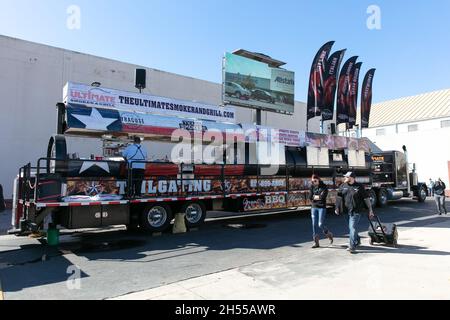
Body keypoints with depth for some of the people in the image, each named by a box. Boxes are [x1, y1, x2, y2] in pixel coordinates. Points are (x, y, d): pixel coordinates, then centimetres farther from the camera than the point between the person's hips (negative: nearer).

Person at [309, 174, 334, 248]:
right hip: (314, 207, 4)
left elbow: (323, 196, -17)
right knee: (314, 225, 3)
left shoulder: (324, 187, -4)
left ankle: (329, 235, 23)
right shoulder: (312, 187, 7)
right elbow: (310, 197, -3)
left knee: (320, 224, -7)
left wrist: (314, 196, -6)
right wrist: (318, 197, -7)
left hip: (322, 207, -4)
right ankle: (316, 242, 11)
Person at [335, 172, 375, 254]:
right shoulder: (343, 186, 6)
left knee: (353, 227, -9)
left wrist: (370, 210, -4)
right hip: (347, 210, 5)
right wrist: (337, 208, 1)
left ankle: (352, 247, -2)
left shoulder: (359, 187, -5)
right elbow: (339, 197, 8)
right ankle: (357, 241, 40)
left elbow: (366, 198, -2)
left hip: (356, 211, -5)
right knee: (351, 227, 17)